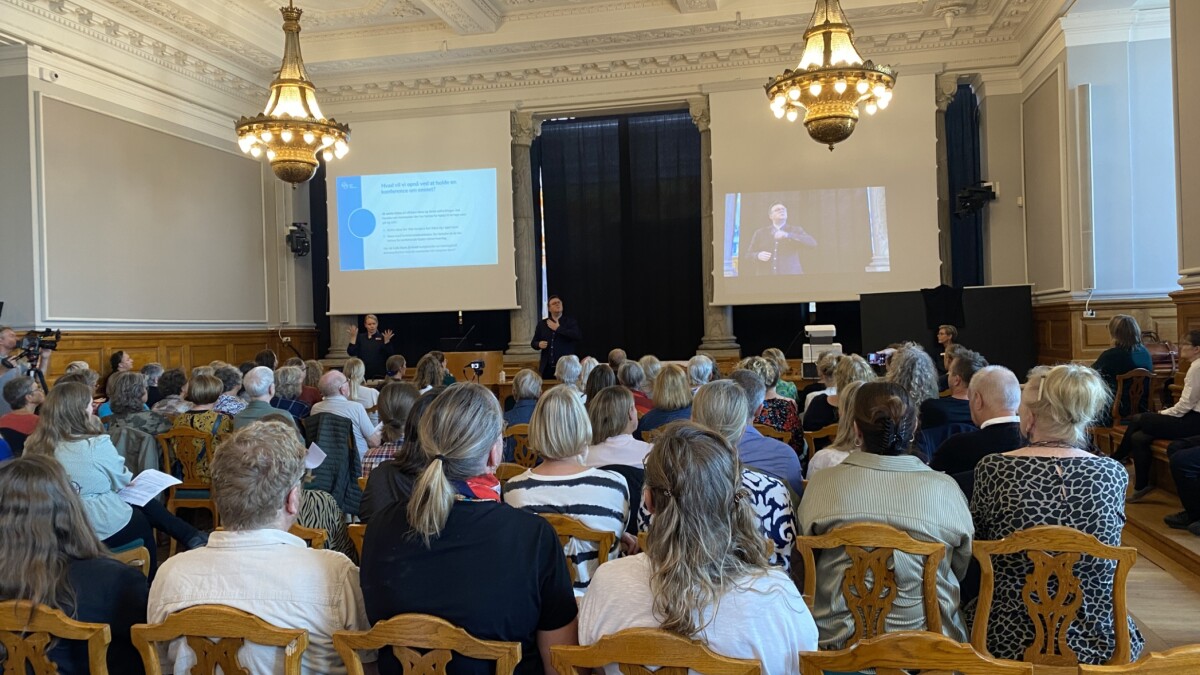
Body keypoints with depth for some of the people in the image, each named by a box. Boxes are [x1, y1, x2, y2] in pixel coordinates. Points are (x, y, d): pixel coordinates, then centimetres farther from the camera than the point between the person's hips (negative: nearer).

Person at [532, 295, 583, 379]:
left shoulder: (571, 322, 4)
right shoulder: (542, 324, 12)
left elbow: (579, 335, -15)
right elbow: (533, 342, 17)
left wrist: (558, 328, -12)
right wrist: (539, 344, -8)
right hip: (547, 368, 3)